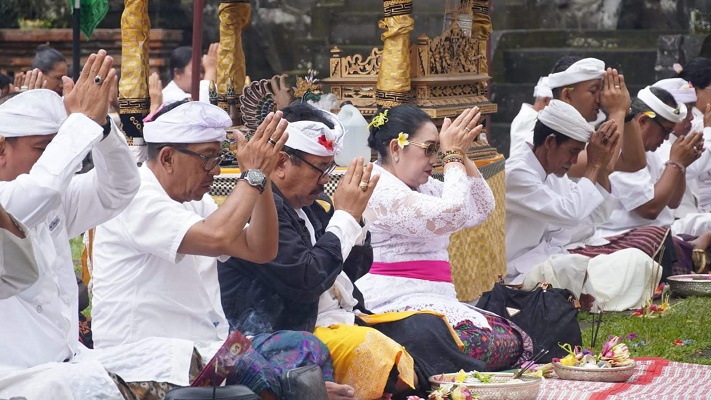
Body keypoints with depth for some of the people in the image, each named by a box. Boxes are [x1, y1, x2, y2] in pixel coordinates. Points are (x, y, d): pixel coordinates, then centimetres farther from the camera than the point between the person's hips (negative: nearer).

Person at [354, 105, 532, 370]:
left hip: (434, 304, 11)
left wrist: (461, 156, 10)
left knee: (518, 341, -9)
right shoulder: (379, 188, -11)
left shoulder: (424, 187, 22)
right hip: (396, 307, -11)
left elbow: (481, 210, 20)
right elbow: (451, 215, -19)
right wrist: (453, 155, -7)